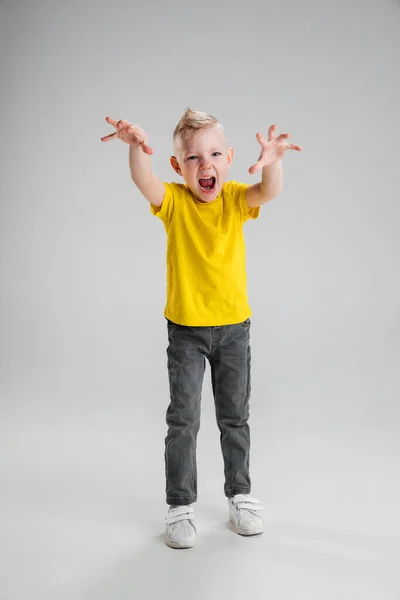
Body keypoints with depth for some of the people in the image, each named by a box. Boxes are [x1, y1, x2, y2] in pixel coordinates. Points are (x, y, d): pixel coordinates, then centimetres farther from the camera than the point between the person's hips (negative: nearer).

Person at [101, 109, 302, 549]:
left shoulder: (235, 199, -5)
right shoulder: (174, 201, -8)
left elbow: (268, 191, -26)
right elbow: (144, 182, -29)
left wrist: (271, 162, -48)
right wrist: (136, 148, -51)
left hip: (234, 326, 2)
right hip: (186, 329, -1)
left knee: (235, 417, 14)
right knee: (183, 420, 4)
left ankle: (239, 495, 32)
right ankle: (180, 505, 20)